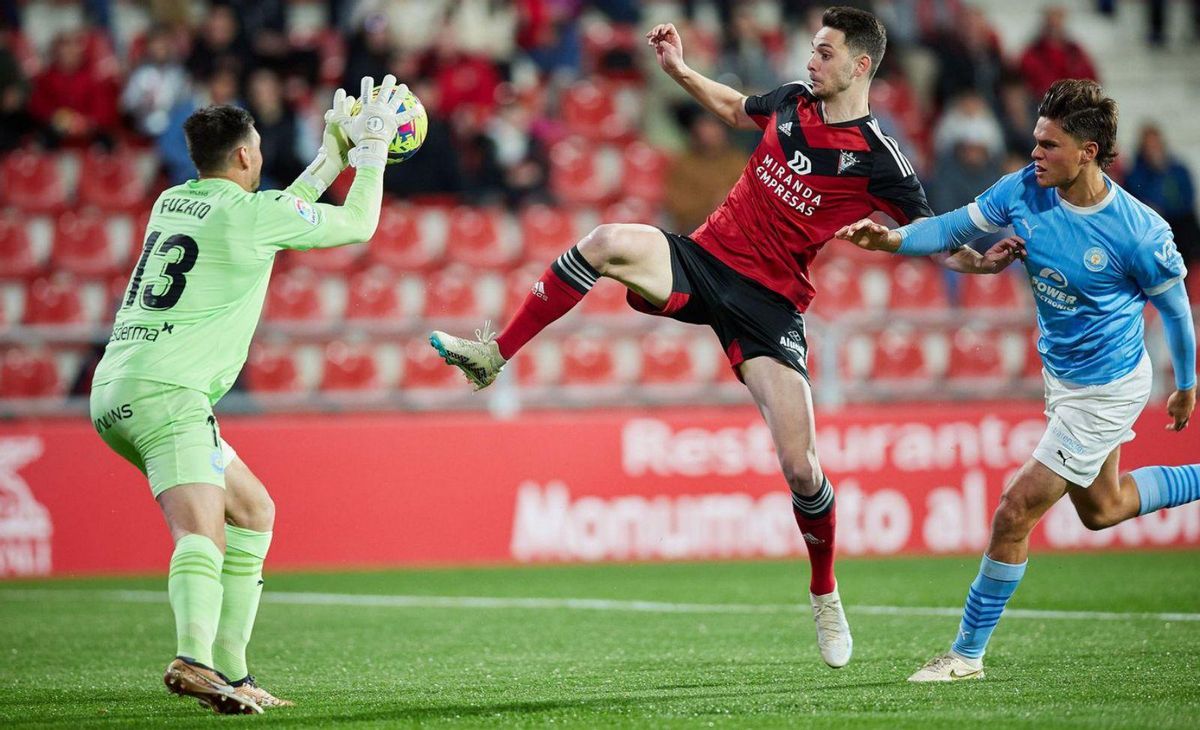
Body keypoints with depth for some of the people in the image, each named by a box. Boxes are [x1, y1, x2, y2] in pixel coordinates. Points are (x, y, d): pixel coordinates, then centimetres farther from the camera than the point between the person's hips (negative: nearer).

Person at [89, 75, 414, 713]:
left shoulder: (172, 202, 18)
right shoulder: (249, 212, -5)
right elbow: (358, 225, 9)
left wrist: (332, 158, 41)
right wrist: (371, 152, 22)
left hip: (117, 391, 9)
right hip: (165, 392, -9)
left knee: (253, 512, 19)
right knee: (201, 528, -26)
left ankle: (231, 671, 14)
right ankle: (194, 660, -52)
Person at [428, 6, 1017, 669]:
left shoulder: (877, 159, -8)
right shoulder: (792, 101, 7)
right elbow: (734, 109, 30)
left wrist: (979, 261, -18)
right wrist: (678, 69, 21)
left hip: (770, 302, -4)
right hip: (704, 259, 4)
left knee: (799, 468, -11)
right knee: (609, 243, -28)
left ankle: (824, 596, 16)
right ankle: (494, 355, -19)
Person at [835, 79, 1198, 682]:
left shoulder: (1140, 232, -27)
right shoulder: (1023, 191, -14)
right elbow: (956, 229, -7)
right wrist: (892, 239, -27)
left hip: (1106, 391, -7)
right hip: (1060, 376, 7)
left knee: (1015, 512, -7)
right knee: (1101, 508, 25)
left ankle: (968, 654, 7)